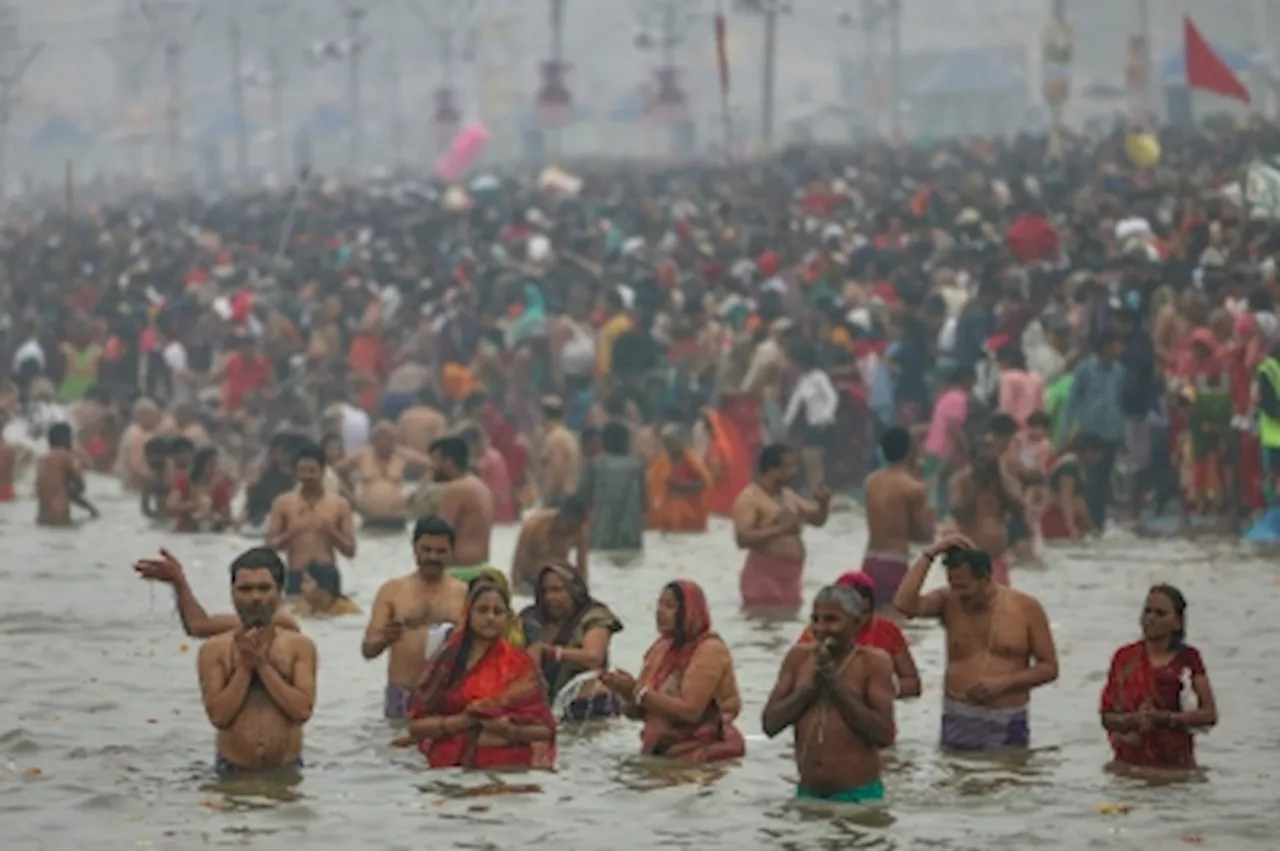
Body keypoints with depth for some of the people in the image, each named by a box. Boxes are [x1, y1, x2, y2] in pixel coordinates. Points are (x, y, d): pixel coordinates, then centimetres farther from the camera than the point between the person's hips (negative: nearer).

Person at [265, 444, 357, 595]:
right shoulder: (283, 503, 4)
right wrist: (289, 535, -15)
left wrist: (332, 533, -13)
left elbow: (351, 550, 6)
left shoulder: (339, 504, 5)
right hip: (296, 578, 0)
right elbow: (270, 545, 4)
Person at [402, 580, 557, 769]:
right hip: (453, 767, 0)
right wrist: (461, 721, -9)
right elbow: (416, 725, 4)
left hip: (509, 768, 0)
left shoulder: (520, 664, 7)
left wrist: (513, 731, -12)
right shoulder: (443, 663, 8)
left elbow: (544, 729, 7)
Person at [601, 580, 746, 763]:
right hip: (664, 752, 6)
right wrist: (627, 692, -11)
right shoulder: (662, 648, 9)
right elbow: (639, 711, 10)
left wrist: (639, 691, -19)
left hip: (700, 754, -6)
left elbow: (689, 710, -21)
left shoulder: (710, 650, -12)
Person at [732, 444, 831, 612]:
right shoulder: (749, 498, -11)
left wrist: (823, 504, 1)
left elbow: (817, 519, 23)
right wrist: (781, 529, -26)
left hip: (790, 576, 9)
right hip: (765, 576, -9)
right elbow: (742, 538, -23)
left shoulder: (788, 495, 15)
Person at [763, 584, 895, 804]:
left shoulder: (873, 662, -5)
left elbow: (884, 735, -15)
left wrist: (836, 685, -16)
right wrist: (810, 685, -12)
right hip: (807, 794, 4)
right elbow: (770, 724, 0)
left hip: (858, 796, -4)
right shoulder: (799, 658, 6)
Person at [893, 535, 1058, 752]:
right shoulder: (948, 602, 1)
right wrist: (930, 554, -16)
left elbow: (1049, 668, 1)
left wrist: (1004, 682, -13)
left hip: (1007, 726, -1)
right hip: (957, 723, 1)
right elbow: (904, 604, -17)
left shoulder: (1026, 608, -3)